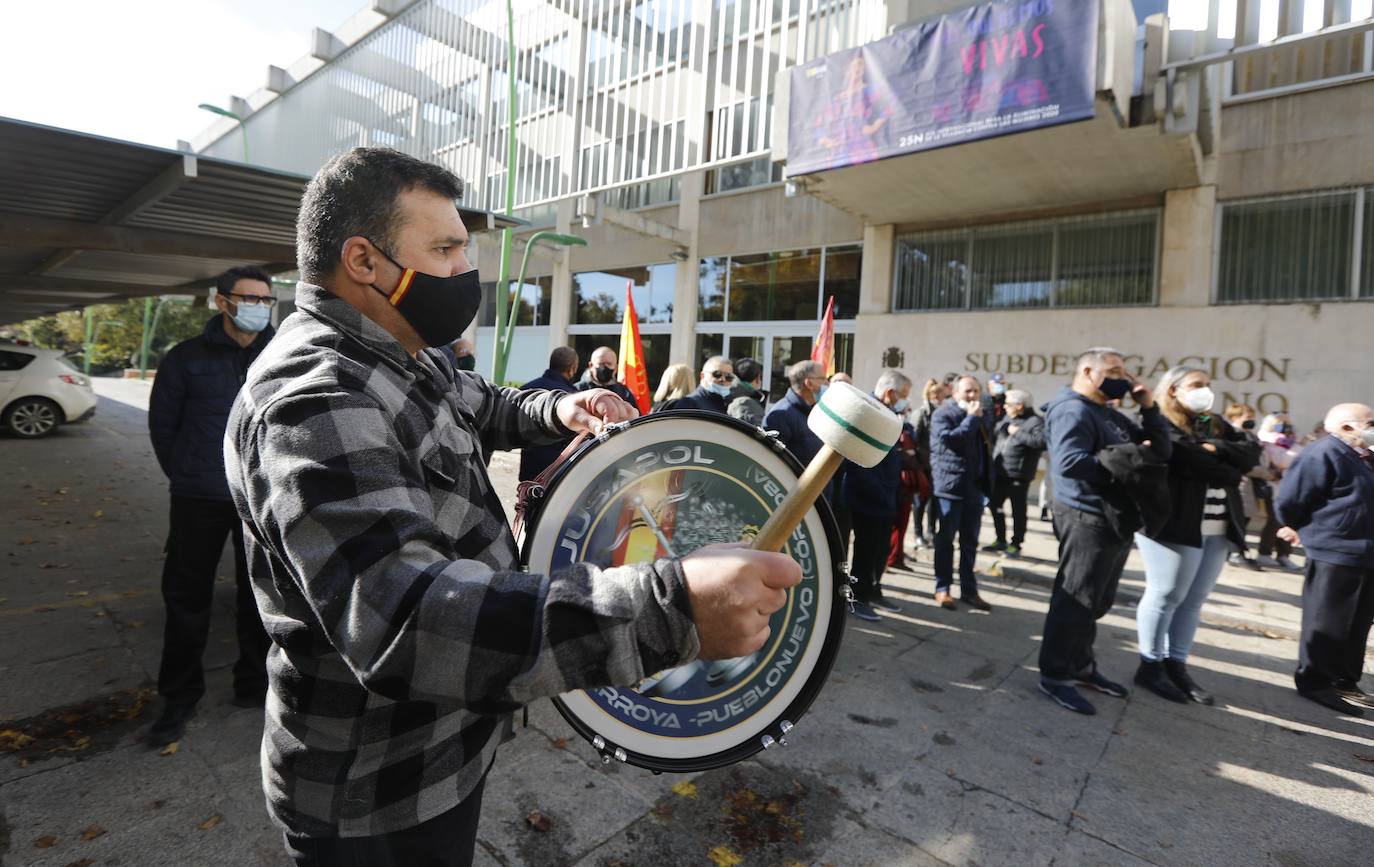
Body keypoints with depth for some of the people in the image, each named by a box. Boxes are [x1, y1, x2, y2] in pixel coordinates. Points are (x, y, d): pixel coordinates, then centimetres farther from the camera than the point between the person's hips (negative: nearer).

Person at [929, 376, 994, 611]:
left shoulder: (980, 416, 16)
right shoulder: (943, 414, -5)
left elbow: (986, 448, 22)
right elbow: (949, 439, -23)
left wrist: (988, 481, 13)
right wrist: (972, 419, -15)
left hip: (975, 487, 6)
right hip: (949, 486, -6)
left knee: (970, 542, 11)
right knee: (945, 540, 2)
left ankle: (968, 590, 20)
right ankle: (942, 589, 11)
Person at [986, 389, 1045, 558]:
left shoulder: (1035, 422, -11)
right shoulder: (1006, 419, 12)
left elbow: (1042, 442, -27)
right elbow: (995, 438, 28)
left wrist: (1018, 433, -22)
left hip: (1019, 476, -8)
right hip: (1000, 474, 8)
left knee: (1018, 510, 3)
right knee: (994, 505, 14)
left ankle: (1016, 544, 16)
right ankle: (1001, 540, 28)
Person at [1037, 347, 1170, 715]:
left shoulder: (1110, 415, 17)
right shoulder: (1073, 411, -15)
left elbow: (1160, 450, 15)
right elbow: (1069, 462, -31)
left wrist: (1149, 408, 4)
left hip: (1114, 519, 10)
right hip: (1087, 519, -10)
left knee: (1096, 602, 18)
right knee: (1074, 601, -3)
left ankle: (1080, 664, 31)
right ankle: (1055, 675, 8)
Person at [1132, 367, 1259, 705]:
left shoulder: (1216, 426, 20)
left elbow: (1252, 452, 6)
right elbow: (1188, 461, -18)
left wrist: (1216, 449, -12)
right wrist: (1231, 475, -3)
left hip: (1217, 528, 8)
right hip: (1174, 523, -7)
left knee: (1194, 600, 10)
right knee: (1165, 596, -3)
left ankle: (1177, 664, 19)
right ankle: (1151, 665, 7)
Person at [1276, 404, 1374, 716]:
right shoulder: (1324, 454, -16)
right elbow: (1290, 502, -17)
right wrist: (1307, 531, 0)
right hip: (1335, 555, -9)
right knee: (1328, 625, 0)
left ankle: (1345, 682, 27)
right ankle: (1316, 681, 11)